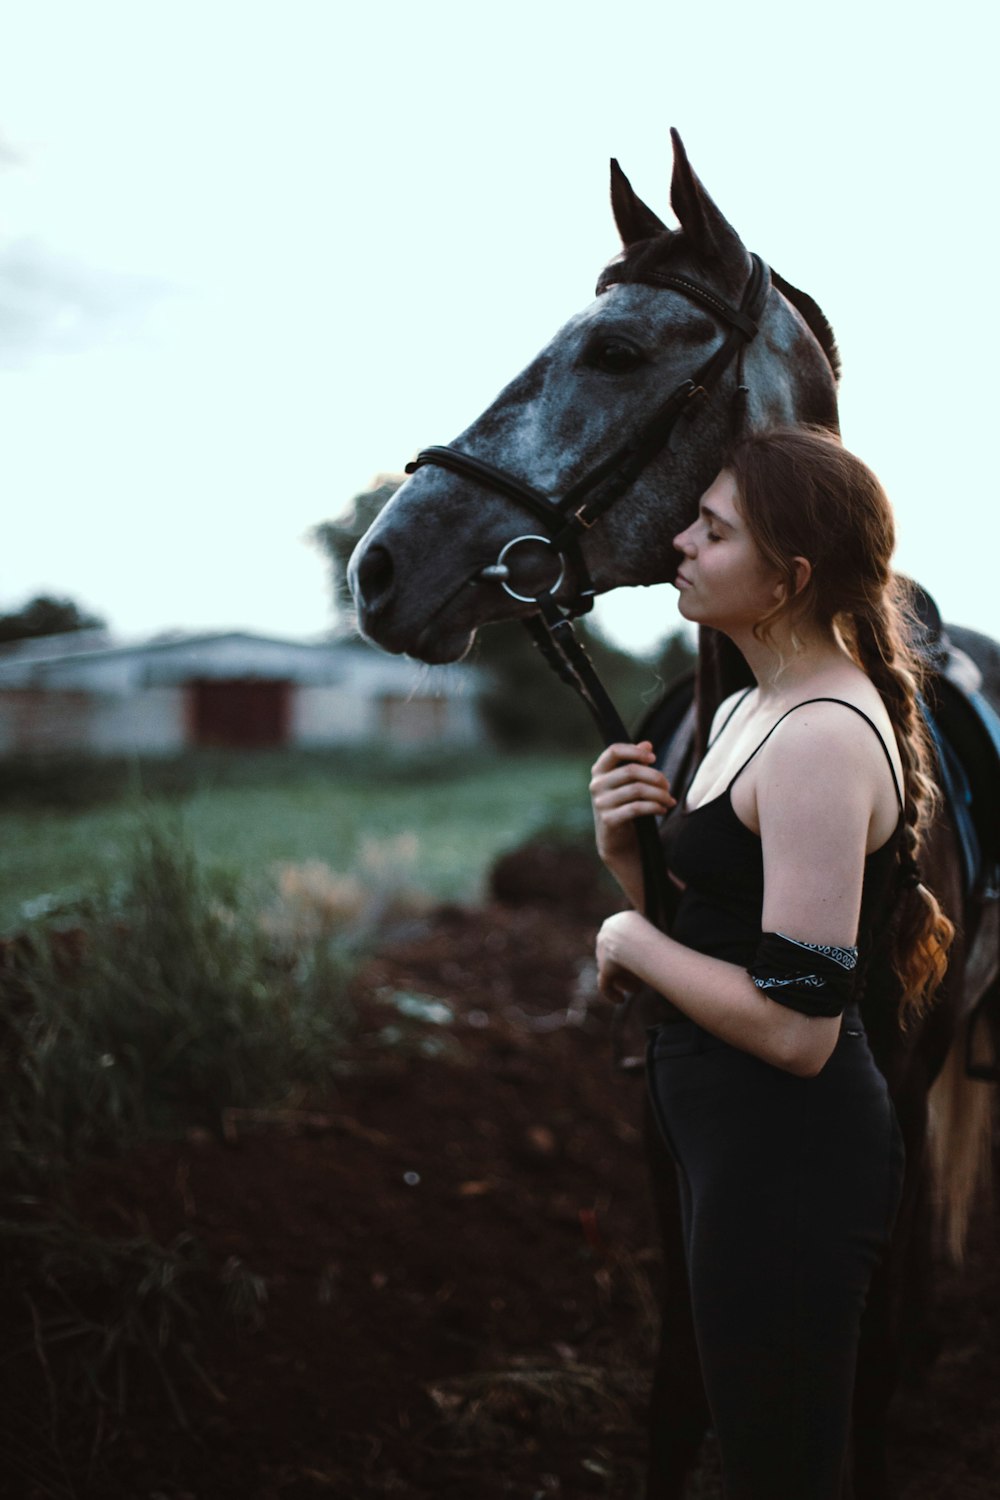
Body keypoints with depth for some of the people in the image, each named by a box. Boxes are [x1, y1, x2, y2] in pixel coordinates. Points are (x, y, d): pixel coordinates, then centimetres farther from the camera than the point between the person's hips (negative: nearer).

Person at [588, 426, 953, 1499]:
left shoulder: (824, 739, -22)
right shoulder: (747, 709, 8)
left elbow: (795, 1026, -27)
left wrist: (630, 940, -14)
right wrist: (628, 859, -5)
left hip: (788, 1158, -10)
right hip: (729, 1141, 10)